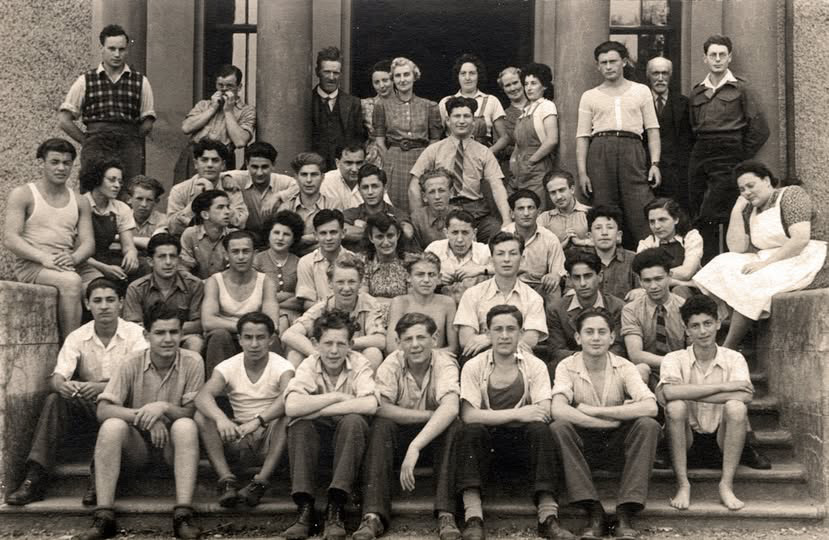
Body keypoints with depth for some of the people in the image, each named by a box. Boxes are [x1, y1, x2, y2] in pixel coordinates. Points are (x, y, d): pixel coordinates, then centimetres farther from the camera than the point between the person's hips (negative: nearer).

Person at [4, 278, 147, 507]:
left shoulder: (134, 333, -8)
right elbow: (56, 378, -10)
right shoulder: (77, 337, 1)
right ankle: (35, 478, -27)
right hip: (87, 406, 3)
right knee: (54, 400, -23)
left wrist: (102, 387, -38)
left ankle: (99, 478, -31)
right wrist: (62, 385, -37)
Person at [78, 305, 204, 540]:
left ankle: (183, 516, -37)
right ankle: (104, 517, -30)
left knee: (185, 426, -33)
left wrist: (164, 407, -28)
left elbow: (193, 413, -9)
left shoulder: (192, 362, -8)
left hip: (174, 443, -1)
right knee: (112, 426, -29)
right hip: (138, 445, 1)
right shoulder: (131, 364, -7)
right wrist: (145, 417, -28)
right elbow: (103, 410, -15)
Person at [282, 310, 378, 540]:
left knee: (353, 420, -32)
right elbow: (291, 407, -27)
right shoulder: (309, 366, -9)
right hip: (318, 436, 1)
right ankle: (305, 508, -28)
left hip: (349, 435, -1)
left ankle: (335, 508, -33)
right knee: (299, 423, -28)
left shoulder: (359, 363, -12)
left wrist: (317, 409, -28)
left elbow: (370, 405, -31)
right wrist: (336, 396, -24)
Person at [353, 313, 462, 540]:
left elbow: (450, 408, -36)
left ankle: (446, 515, -33)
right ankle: (373, 515, -35)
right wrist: (430, 415, -30)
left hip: (437, 433, -1)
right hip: (400, 433, 1)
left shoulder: (445, 364, -18)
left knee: (454, 426, -32)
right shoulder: (391, 364, -12)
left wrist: (414, 447, -47)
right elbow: (380, 408, -26)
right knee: (381, 426, -30)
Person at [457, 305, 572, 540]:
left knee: (540, 429, -30)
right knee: (471, 431, -31)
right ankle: (473, 519, -36)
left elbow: (544, 413, -11)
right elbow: (469, 416, -15)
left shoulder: (535, 366, 2)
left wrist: (492, 416, -19)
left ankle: (548, 517, -33)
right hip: (487, 439, 0)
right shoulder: (474, 367, -1)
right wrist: (517, 414, -22)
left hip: (522, 440, 1)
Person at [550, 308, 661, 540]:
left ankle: (625, 514, -25)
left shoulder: (623, 367, -4)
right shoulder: (567, 367, -7)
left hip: (617, 446, 1)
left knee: (648, 425, -26)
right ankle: (594, 513, -27)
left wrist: (593, 410, -22)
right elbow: (558, 410, -25)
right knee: (558, 428, -30)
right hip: (583, 445, -1)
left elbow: (650, 407, -21)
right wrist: (614, 421, -24)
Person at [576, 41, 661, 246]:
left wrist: (655, 163, -2)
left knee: (641, 214, -9)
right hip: (600, 151, 1)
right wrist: (582, 172, -1)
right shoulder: (589, 96, 14)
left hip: (632, 150, -1)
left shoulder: (641, 91, 15)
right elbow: (582, 137, 9)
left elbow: (652, 130, 10)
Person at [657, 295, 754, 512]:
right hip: (687, 443, 0)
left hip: (721, 442, 0)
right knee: (675, 406, -28)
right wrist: (722, 386, -23)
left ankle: (726, 485, -18)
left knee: (736, 407, -27)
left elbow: (745, 395, -20)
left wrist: (690, 393, -22)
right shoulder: (675, 359, -2)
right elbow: (668, 392, -25)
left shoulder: (734, 359, 0)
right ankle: (683, 485, -19)